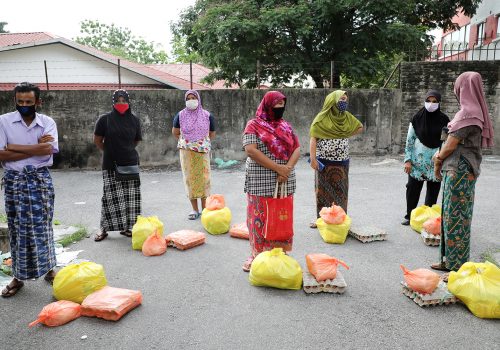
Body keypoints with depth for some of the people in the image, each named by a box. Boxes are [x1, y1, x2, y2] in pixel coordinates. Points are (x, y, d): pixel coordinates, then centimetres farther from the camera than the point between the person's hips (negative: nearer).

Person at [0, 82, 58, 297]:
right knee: (17, 228, 6)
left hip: (40, 180, 0)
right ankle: (18, 277, 18)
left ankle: (48, 269, 21)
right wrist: (36, 147, -13)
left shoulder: (48, 123, -1)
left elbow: (48, 149, -17)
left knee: (42, 226, 5)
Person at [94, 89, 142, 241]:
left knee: (130, 197, 3)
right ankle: (104, 228, 11)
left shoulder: (134, 120, 2)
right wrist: (110, 151, 11)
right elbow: (97, 140, 5)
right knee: (110, 197, -1)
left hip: (130, 163, 3)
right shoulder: (105, 119, -5)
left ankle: (126, 227, 14)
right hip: (111, 164, -2)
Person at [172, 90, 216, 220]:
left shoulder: (207, 115, 2)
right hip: (186, 152, 1)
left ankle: (204, 208, 10)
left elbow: (212, 134, 13)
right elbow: (175, 132, 14)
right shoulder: (180, 115, 2)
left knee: (203, 178, 0)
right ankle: (195, 209, 11)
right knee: (190, 179, 2)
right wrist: (186, 141, 13)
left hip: (202, 152, 0)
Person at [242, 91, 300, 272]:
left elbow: (297, 149, 6)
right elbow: (251, 150, -15)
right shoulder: (254, 125, -3)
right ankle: (257, 254, 14)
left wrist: (287, 168, -14)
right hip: (261, 182, -4)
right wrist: (277, 168, -18)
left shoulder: (286, 126, 12)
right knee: (260, 217, 2)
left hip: (285, 182, 5)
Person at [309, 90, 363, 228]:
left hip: (342, 162, 4)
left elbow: (360, 127, 24)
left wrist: (346, 136, 10)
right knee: (323, 190, 4)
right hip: (324, 162, -4)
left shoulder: (347, 117, 8)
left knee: (340, 191, 9)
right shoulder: (322, 118, -6)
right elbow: (313, 138, -13)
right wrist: (312, 158, -23)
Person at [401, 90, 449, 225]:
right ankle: (409, 216, 14)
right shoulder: (417, 118, -2)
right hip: (418, 160, 0)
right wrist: (408, 160, -5)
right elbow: (409, 140, 0)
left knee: (433, 190, 7)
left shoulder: (444, 120, -1)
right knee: (413, 188, 1)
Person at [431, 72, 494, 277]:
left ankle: (458, 268, 8)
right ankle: (449, 260, 25)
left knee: (456, 218, -2)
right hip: (460, 170, 9)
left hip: (459, 171, -9)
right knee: (451, 216, 15)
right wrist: (440, 156, 7)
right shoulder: (475, 111, 13)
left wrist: (438, 162, 2)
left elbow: (451, 144, -14)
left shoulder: (467, 113, -16)